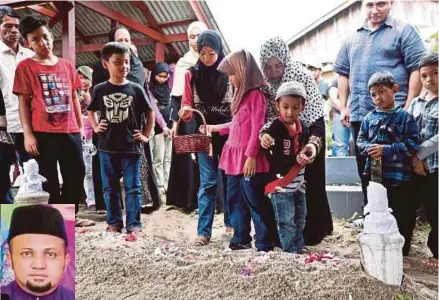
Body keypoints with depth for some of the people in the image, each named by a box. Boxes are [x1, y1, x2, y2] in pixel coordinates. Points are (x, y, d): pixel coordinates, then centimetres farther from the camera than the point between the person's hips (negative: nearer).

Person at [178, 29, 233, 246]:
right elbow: (187, 105, 4)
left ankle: (231, 222, 26)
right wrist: (185, 111, -18)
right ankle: (204, 231, 6)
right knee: (207, 182, 2)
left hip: (228, 134, -1)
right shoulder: (192, 74, 3)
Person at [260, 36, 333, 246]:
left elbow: (316, 117, -28)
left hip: (307, 138, -4)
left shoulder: (303, 77, -23)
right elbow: (262, 116, -12)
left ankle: (312, 232, 18)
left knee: (308, 184, 4)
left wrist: (314, 142, -46)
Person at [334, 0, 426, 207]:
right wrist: (343, 107, 8)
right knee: (365, 170, 12)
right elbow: (343, 73, 17)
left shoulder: (404, 31, 1)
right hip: (360, 115, 5)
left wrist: (409, 106, -13)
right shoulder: (352, 39, 16)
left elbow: (417, 69, -6)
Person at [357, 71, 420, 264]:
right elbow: (360, 140, 9)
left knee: (401, 216, 5)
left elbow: (413, 144, -12)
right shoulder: (369, 118, 5)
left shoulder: (404, 117, -7)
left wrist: (386, 150, -20)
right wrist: (369, 148, -13)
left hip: (398, 175, -4)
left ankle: (402, 252, 21)